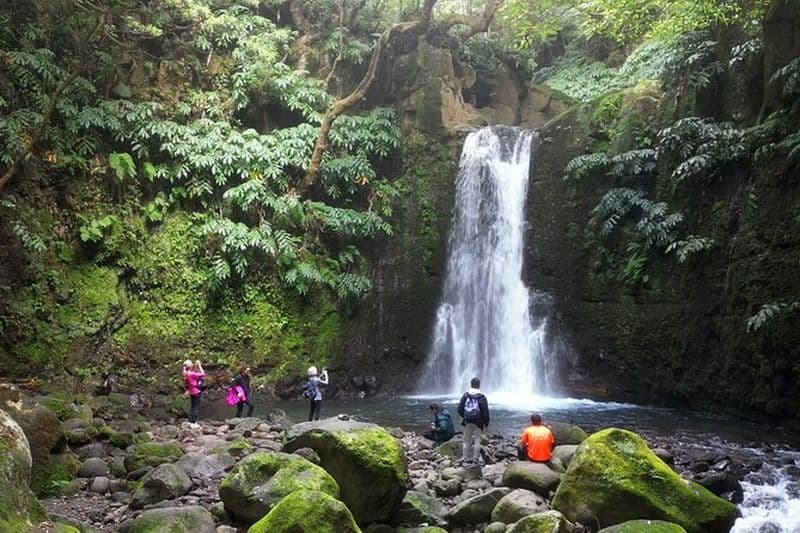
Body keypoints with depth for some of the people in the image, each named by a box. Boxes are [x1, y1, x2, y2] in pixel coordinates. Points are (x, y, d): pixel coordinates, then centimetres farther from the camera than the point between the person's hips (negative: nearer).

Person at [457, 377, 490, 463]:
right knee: (477, 441, 4)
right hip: (478, 423, -3)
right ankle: (475, 458, 3)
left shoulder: (465, 395, 0)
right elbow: (485, 411, -10)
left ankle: (466, 458, 14)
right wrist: (486, 423, 0)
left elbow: (460, 409, 2)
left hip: (467, 422, 3)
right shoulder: (481, 397, -9)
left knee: (467, 441, 11)